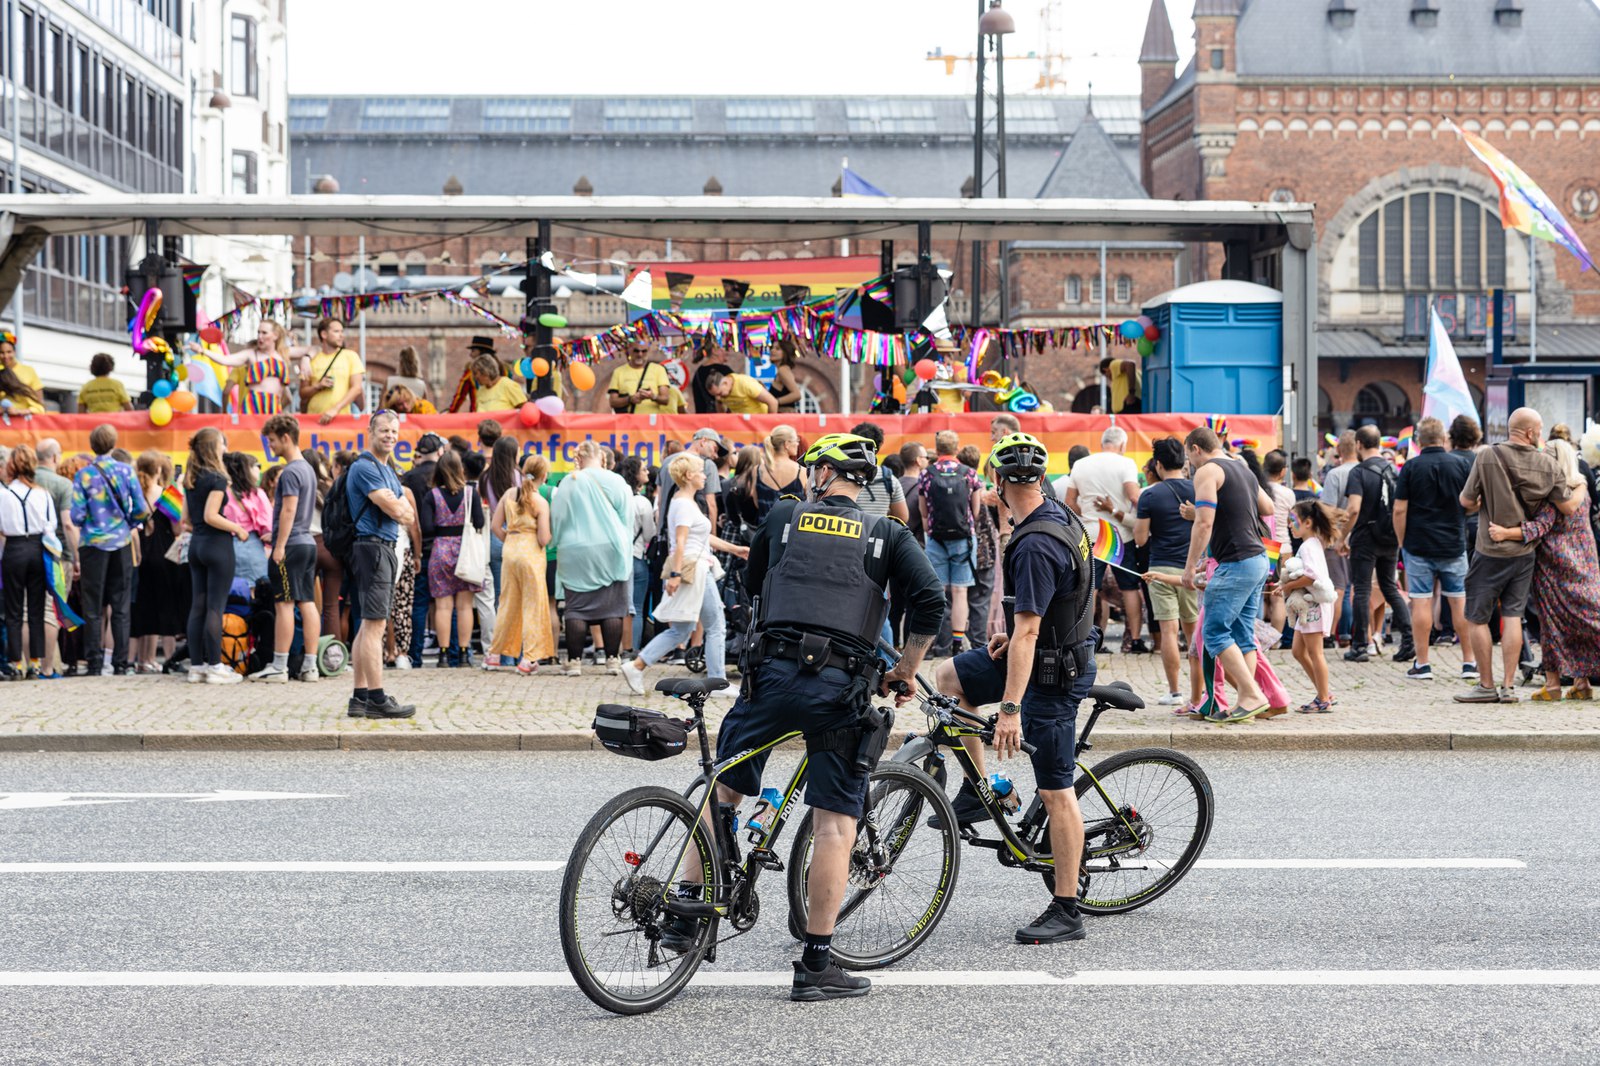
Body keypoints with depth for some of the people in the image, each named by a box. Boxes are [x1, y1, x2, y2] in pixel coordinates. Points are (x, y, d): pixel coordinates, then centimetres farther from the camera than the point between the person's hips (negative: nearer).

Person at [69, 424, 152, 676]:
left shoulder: (83, 475, -5)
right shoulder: (126, 470, -1)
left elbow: (77, 516, -9)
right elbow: (142, 509, -3)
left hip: (93, 544, -2)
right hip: (121, 543, 2)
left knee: (93, 608, 4)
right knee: (120, 607, 6)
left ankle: (94, 664, 2)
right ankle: (120, 663, 5)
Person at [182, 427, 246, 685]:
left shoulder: (190, 478, 11)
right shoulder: (217, 478, -13)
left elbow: (187, 516, 14)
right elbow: (211, 516, -20)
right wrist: (237, 529, -9)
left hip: (196, 543, 8)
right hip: (217, 545, -8)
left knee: (197, 606, 9)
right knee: (215, 607, -4)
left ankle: (196, 666, 11)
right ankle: (215, 667, -3)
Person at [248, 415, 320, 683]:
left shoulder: (290, 472, -12)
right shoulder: (308, 469, 16)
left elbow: (288, 510, -18)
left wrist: (279, 546, -18)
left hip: (291, 544, -9)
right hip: (308, 542, 9)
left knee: (284, 604, -6)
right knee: (307, 603, 6)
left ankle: (279, 666, -6)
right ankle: (310, 666, 6)